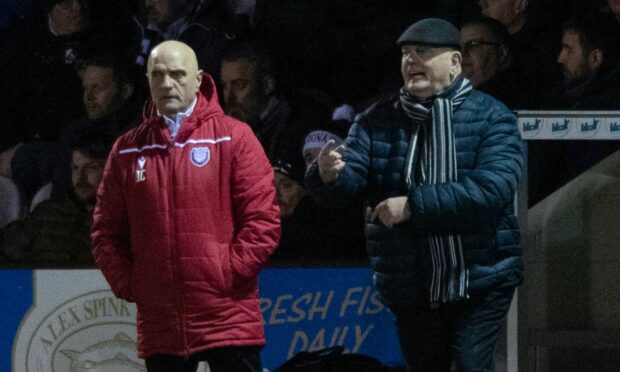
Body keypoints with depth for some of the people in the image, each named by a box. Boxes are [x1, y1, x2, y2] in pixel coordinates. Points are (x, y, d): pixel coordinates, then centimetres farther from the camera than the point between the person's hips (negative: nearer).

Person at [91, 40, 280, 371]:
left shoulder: (233, 138, -1)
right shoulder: (128, 150, 10)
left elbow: (262, 219, -5)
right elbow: (107, 230, 13)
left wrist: (229, 274, -10)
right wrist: (128, 285, 2)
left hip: (228, 317, -4)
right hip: (159, 328, 4)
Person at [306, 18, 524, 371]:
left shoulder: (491, 117, -6)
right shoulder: (378, 121, 5)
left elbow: (492, 187, -22)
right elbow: (350, 180, -7)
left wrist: (413, 205, -24)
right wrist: (328, 175, -32)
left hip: (480, 281, -4)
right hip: (410, 288, 4)